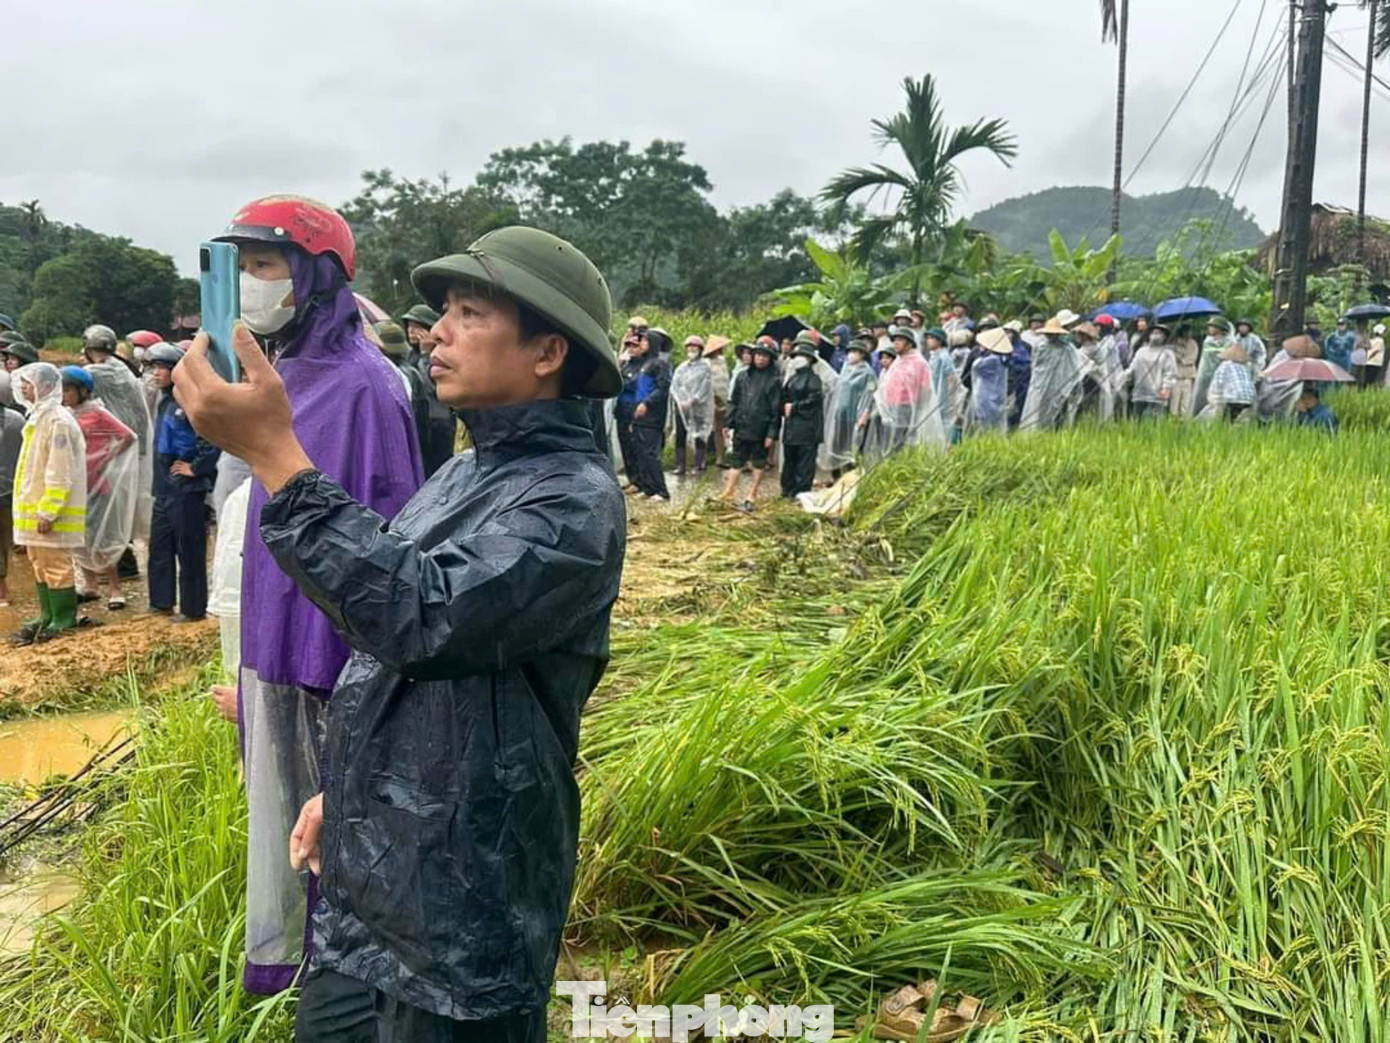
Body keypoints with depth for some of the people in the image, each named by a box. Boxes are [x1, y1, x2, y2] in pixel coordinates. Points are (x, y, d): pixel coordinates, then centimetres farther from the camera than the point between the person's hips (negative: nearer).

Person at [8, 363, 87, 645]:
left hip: (51, 512, -10)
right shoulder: (38, 417, 16)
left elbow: (60, 472, -20)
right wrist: (33, 507, 20)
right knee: (40, 564, 16)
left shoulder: (58, 420, -16)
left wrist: (48, 511, -22)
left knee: (55, 564, -4)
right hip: (33, 507, 10)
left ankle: (64, 620, 4)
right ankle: (48, 616, 25)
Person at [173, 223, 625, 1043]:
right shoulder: (462, 476, 10)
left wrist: (275, 456, -31)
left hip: (463, 907, -8)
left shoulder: (575, 497, -17)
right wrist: (346, 790, 21)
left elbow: (428, 618, -32)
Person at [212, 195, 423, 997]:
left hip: (329, 645, -9)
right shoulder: (284, 371, 8)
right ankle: (281, 960, 40)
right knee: (284, 810, 21)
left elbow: (390, 537, -19)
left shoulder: (361, 385, -18)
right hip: (272, 639, 9)